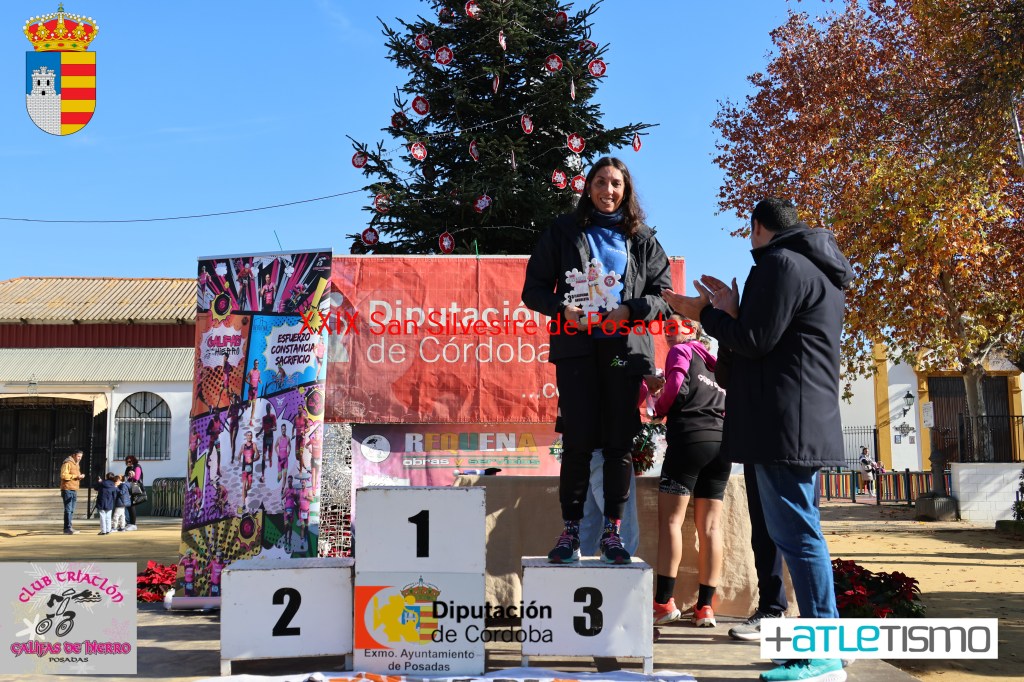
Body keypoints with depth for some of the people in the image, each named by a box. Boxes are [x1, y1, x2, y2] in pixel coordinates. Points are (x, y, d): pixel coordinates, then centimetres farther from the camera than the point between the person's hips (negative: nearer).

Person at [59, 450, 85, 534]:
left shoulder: (76, 464, 21)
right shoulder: (67, 463, -8)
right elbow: (63, 475, -18)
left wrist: (80, 476, 7)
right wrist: (76, 476, -19)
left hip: (74, 490, 9)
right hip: (68, 489, -9)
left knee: (72, 510, 11)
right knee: (68, 509, -10)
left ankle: (69, 527, 16)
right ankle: (67, 528, -11)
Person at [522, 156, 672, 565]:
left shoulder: (641, 239, 13)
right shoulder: (564, 231, 9)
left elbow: (664, 293, 10)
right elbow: (534, 288, 7)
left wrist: (631, 311, -9)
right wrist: (561, 309, -13)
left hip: (625, 347, 1)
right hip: (576, 347, -1)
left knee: (619, 441, 1)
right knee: (579, 440, -6)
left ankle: (612, 532, 9)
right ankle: (570, 531, 3)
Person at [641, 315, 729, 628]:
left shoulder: (681, 351, 8)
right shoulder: (716, 363, 26)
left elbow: (676, 384, -9)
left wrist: (658, 409, 5)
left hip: (689, 438, -6)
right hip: (721, 442, 6)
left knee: (670, 519, -4)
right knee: (710, 525, 4)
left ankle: (664, 601, -10)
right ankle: (705, 606, 2)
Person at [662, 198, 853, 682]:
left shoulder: (779, 263, -10)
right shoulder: (814, 268, 21)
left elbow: (753, 341, -16)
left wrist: (711, 313, -1)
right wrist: (729, 307, 22)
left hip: (783, 421, -11)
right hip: (804, 421, 11)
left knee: (796, 532, -9)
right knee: (797, 530, 14)